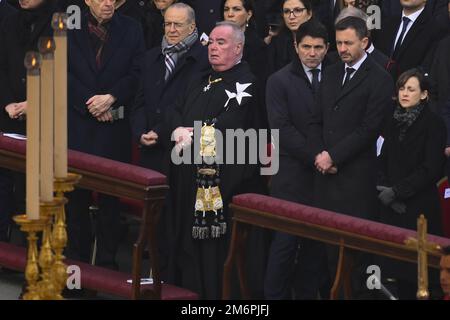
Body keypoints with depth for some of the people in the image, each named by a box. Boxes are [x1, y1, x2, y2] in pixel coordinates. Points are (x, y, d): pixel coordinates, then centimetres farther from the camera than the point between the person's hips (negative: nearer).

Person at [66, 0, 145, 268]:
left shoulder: (131, 30, 6)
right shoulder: (69, 28, 5)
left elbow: (136, 74, 0)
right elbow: (63, 74, 0)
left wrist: (111, 98, -13)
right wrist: (89, 103, -9)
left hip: (116, 124, 0)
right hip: (76, 124, 1)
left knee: (110, 199, 1)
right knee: (76, 195, 4)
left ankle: (107, 261, 7)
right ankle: (77, 258, 12)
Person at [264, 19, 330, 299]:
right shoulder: (280, 81, 1)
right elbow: (282, 129, -7)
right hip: (293, 174, -3)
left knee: (317, 243, 4)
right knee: (286, 240, -4)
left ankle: (308, 292, 12)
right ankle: (276, 295, 3)